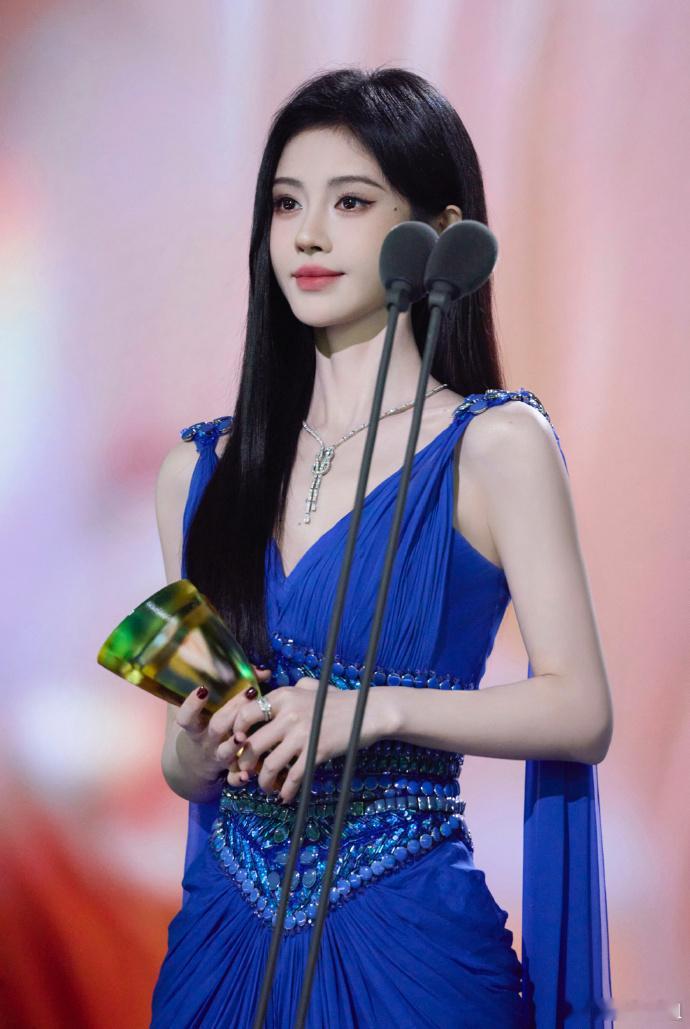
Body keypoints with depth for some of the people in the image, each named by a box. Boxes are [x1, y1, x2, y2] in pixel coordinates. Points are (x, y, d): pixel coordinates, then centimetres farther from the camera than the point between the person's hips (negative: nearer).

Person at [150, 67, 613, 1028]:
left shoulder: (496, 444, -5)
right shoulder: (200, 469, 8)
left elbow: (581, 711, -9)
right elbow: (188, 765, 12)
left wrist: (377, 708, -20)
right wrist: (196, 750, -10)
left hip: (408, 943, -4)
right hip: (224, 937, 4)